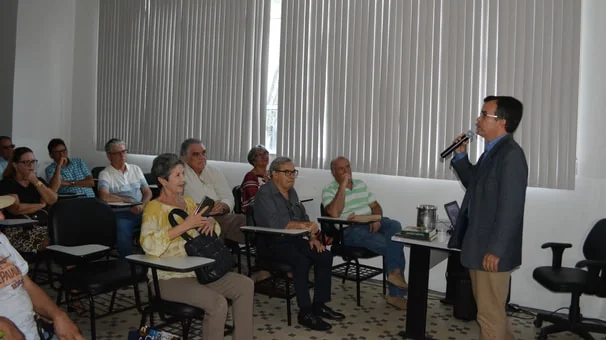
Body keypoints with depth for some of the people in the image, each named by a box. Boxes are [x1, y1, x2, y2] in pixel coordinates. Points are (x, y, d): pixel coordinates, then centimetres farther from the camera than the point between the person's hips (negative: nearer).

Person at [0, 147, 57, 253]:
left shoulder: (39, 181, 22)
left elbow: (53, 200, 4)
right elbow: (17, 209, -11)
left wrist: (35, 181, 1)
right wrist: (42, 205, 1)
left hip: (44, 226, 6)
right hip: (19, 230, -5)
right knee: (48, 244, -35)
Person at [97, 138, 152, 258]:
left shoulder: (136, 169, 19)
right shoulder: (105, 174, 4)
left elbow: (148, 192, 17)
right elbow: (104, 196, -13)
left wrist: (142, 205, -5)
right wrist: (128, 201, -11)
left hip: (141, 211, 4)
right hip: (121, 213, -4)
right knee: (122, 230, -35)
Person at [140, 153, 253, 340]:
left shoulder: (187, 202, 11)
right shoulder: (154, 208, -11)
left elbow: (215, 231, 18)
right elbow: (149, 244, -28)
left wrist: (210, 222, -6)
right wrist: (185, 225, -29)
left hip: (197, 270, 8)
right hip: (170, 277, -7)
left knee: (245, 285, -5)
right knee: (218, 303, -27)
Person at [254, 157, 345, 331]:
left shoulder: (291, 192, 14)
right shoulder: (265, 193, -12)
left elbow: (304, 217, 15)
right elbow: (275, 223, -25)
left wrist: (312, 237, -2)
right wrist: (303, 225, -26)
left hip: (292, 239, 8)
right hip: (271, 242, -8)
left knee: (325, 256, -9)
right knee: (302, 261, -31)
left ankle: (319, 305, 0)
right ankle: (305, 313, -20)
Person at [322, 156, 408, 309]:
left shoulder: (361, 184, 20)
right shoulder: (329, 191, 0)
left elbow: (376, 206, 20)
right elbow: (334, 213, -19)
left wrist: (377, 219, -4)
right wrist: (343, 185, -17)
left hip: (371, 224, 6)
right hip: (351, 230, -5)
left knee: (394, 225, -28)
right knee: (392, 245, -27)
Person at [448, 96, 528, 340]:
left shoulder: (511, 154, -19)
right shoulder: (492, 151, 10)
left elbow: (511, 208, -22)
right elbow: (475, 185, 23)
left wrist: (495, 250, -22)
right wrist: (461, 156, 10)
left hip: (491, 250, -10)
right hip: (479, 245, 10)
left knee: (489, 312, 4)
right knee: (488, 307, 23)